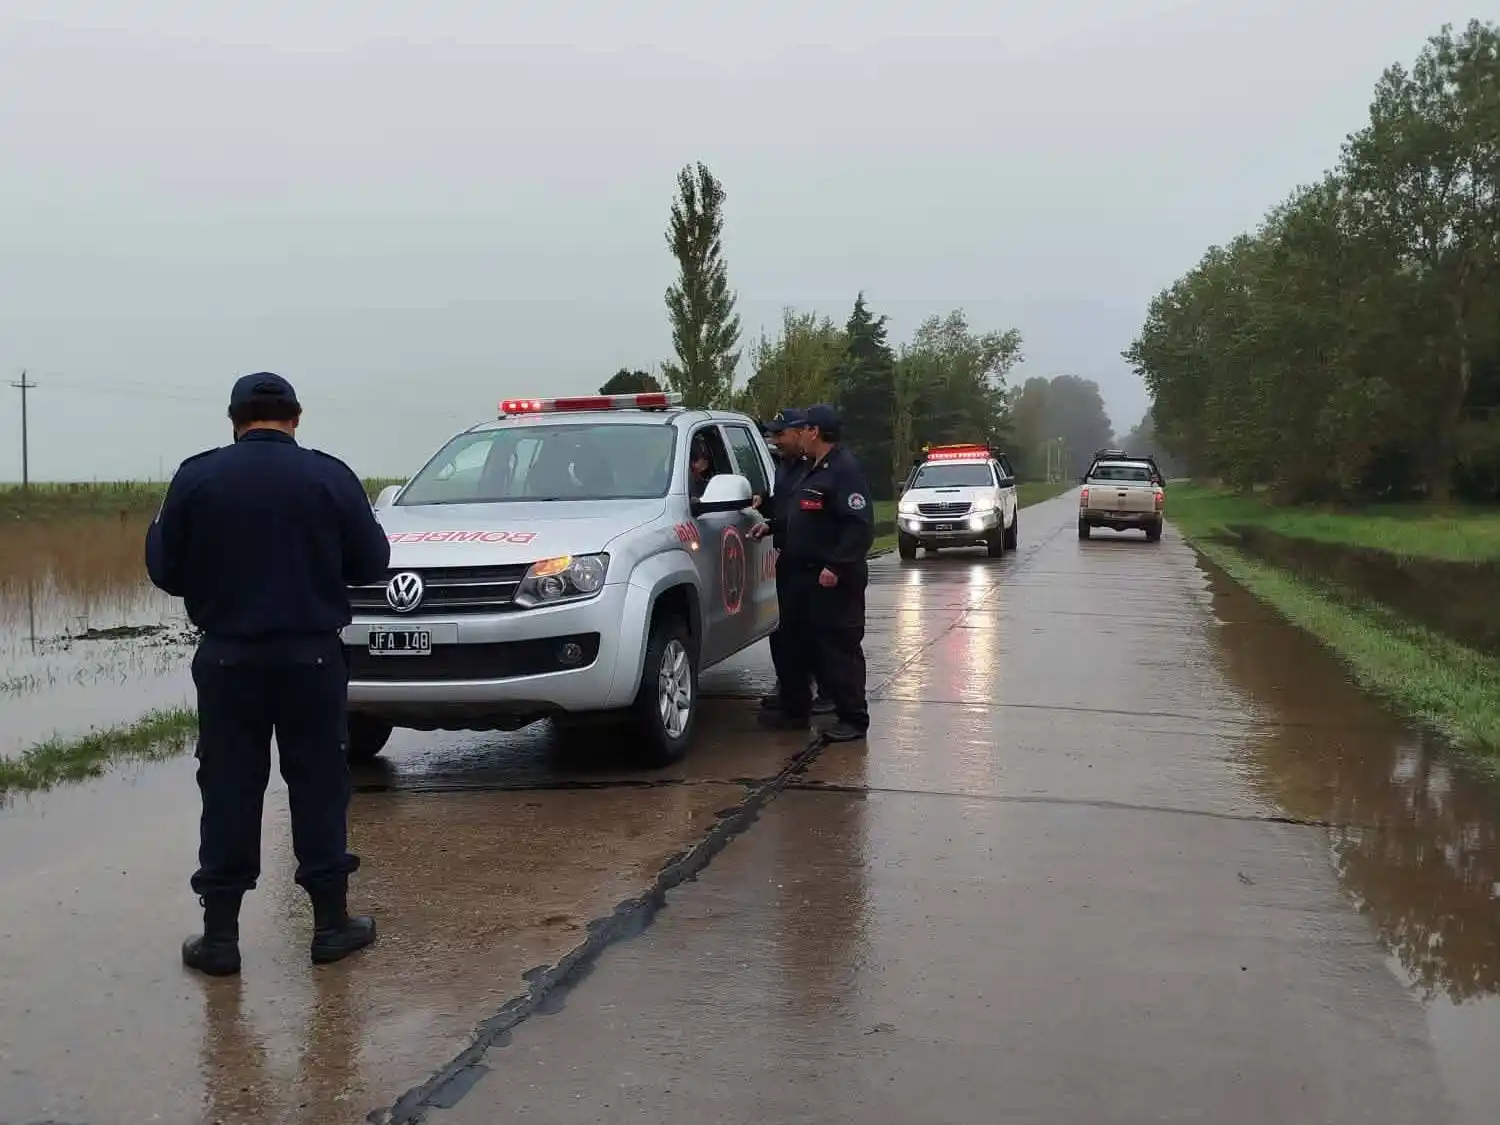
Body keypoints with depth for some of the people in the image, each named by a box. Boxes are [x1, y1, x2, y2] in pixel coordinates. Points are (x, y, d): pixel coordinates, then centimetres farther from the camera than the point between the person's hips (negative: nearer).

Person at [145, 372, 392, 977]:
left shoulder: (196, 477, -3)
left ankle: (220, 935, 13)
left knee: (228, 794, 8)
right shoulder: (330, 476, -5)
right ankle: (332, 924, 15)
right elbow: (370, 563, 0)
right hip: (311, 656, 0)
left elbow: (167, 571, 2)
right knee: (318, 788, 9)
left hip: (227, 657, 1)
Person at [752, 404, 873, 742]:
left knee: (839, 648, -5)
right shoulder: (813, 470, 18)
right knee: (795, 645, 15)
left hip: (833, 580, -10)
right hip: (802, 575, 10)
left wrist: (836, 566, -27)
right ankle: (794, 711, 27)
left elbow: (861, 526, -23)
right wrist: (771, 527, 25)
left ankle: (853, 719, 2)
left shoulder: (845, 470, -15)